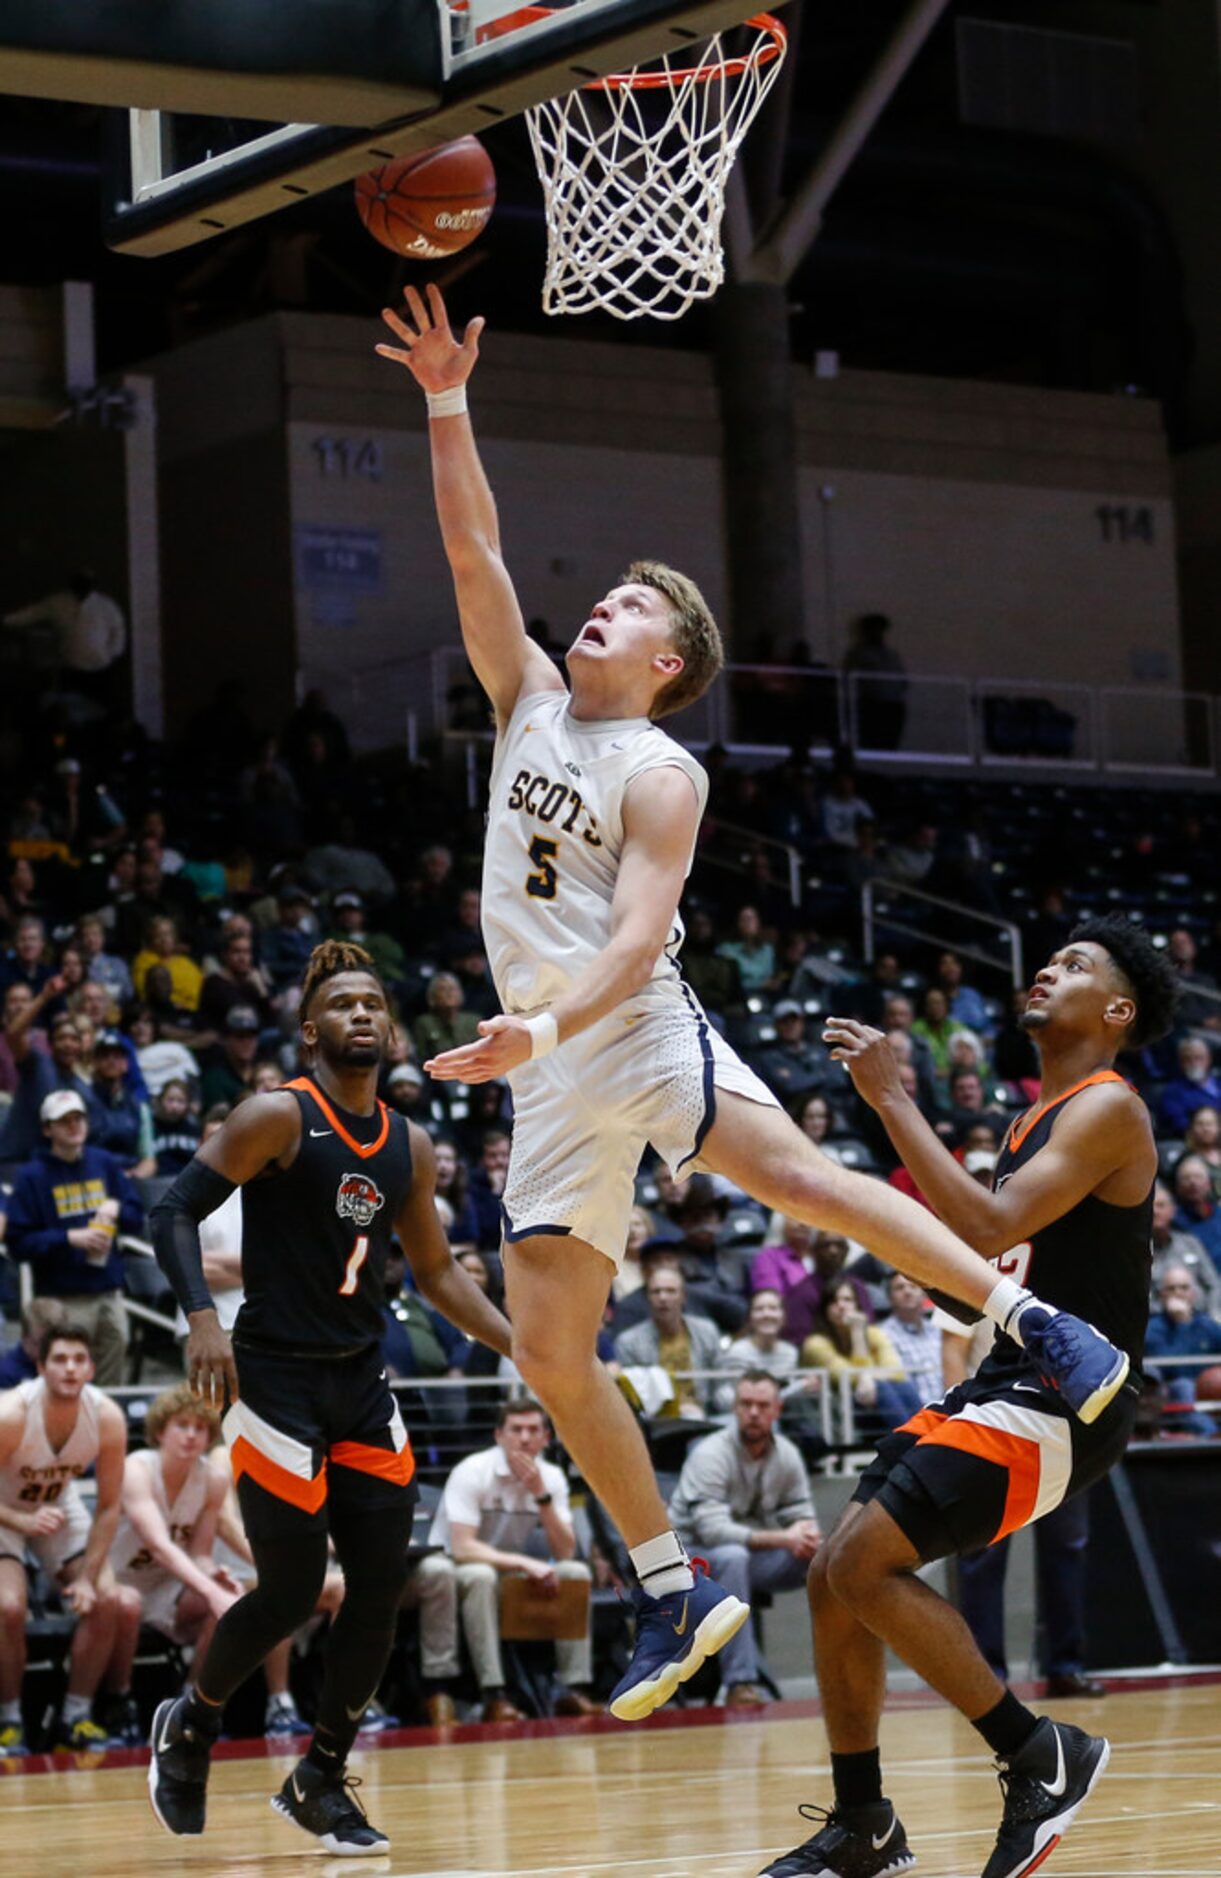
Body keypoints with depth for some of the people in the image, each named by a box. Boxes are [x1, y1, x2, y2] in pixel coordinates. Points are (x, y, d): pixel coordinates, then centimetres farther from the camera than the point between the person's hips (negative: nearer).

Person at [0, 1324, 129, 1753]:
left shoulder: (107, 1418, -23)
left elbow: (109, 1507, -12)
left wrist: (88, 1577, -17)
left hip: (61, 1505, 4)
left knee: (105, 1600, -12)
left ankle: (75, 1718, 2)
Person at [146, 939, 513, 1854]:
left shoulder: (409, 1147, 10)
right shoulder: (279, 1117, -9)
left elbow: (437, 1272, 19)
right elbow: (177, 1211, -12)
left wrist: (523, 1347, 10)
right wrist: (203, 1315, -27)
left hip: (362, 1383, 6)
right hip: (278, 1381, -6)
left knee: (383, 1586, 0)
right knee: (292, 1589, -6)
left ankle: (321, 1780, 14)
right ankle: (190, 1725, 21)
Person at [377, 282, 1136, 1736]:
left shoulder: (659, 773, -2)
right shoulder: (531, 700, 16)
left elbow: (637, 937, -15)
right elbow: (472, 550, 9)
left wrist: (546, 1025, -30)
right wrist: (448, 404, 3)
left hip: (638, 1029, -6)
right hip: (549, 1072, 6)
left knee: (786, 1165, -34)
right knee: (548, 1349, 0)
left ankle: (1030, 1323, -32)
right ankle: (675, 1595, 8)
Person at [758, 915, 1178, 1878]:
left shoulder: (1107, 1107, -12)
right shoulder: (1041, 1116, 17)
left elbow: (990, 1228, -25)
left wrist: (891, 1096, -22)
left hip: (1061, 1403, -10)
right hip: (1003, 1383, 10)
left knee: (864, 1563, -20)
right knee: (834, 1579, 6)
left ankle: (1042, 1755, -9)